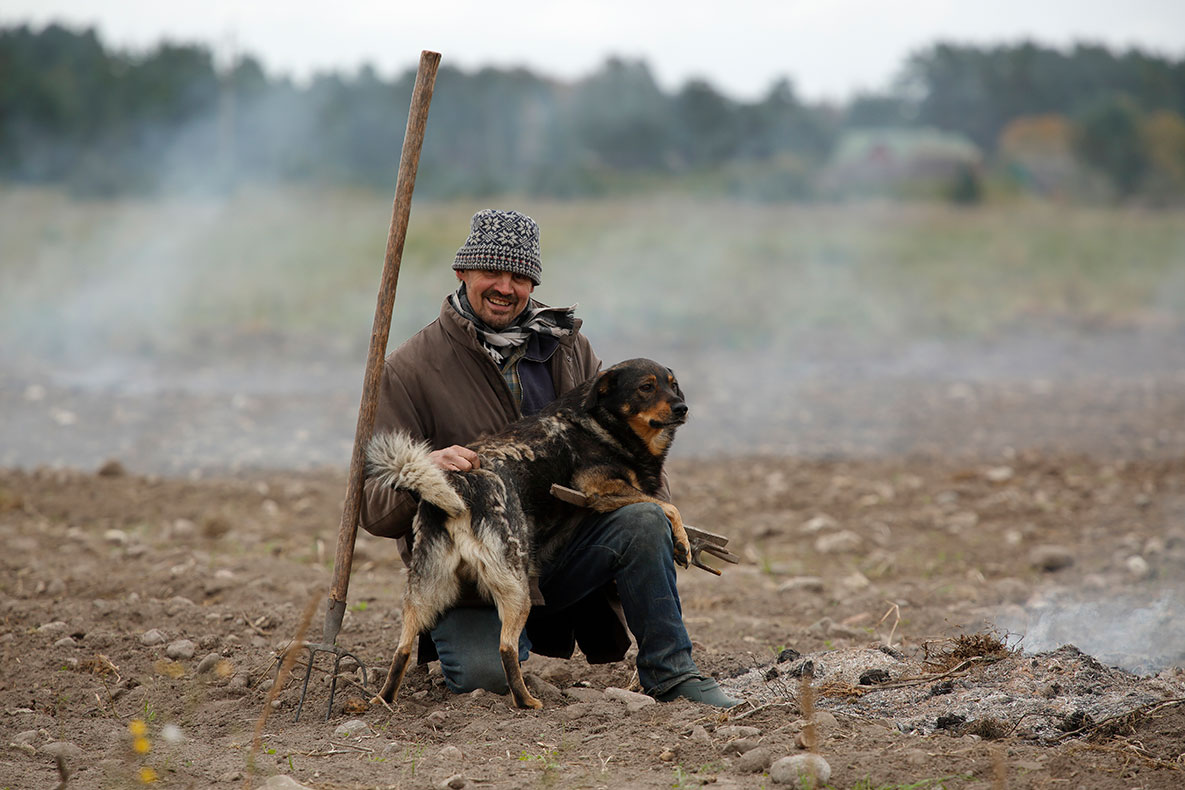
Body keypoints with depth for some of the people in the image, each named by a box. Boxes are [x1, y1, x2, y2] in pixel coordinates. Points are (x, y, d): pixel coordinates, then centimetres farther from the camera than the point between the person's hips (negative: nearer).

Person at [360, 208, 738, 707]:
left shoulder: (564, 345, 9)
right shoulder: (409, 370, -5)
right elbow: (374, 508, -10)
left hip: (560, 549, 3)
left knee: (643, 521, -24)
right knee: (485, 674, -28)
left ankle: (670, 674, -10)